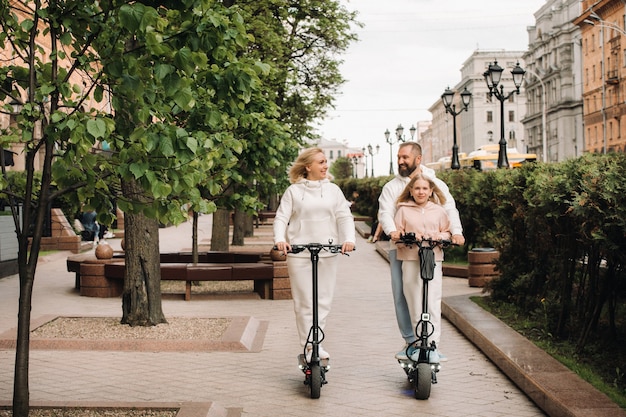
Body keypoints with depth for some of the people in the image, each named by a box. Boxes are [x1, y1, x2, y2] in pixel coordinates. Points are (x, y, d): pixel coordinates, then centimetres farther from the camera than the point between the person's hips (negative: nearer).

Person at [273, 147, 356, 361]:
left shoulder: (333, 190, 10)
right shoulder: (293, 191, 5)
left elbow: (344, 216, 4)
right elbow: (281, 217, 1)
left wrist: (349, 239, -13)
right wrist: (280, 239, -18)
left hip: (328, 253, 2)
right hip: (299, 253, -2)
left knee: (323, 300, 4)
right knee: (304, 302, -1)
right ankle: (309, 347, 6)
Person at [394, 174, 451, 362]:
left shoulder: (439, 211, 15)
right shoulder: (403, 210, 10)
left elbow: (447, 232, 16)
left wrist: (441, 236, -6)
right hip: (410, 261, 0)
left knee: (433, 304, -8)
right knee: (415, 306, -2)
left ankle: (433, 346, -6)